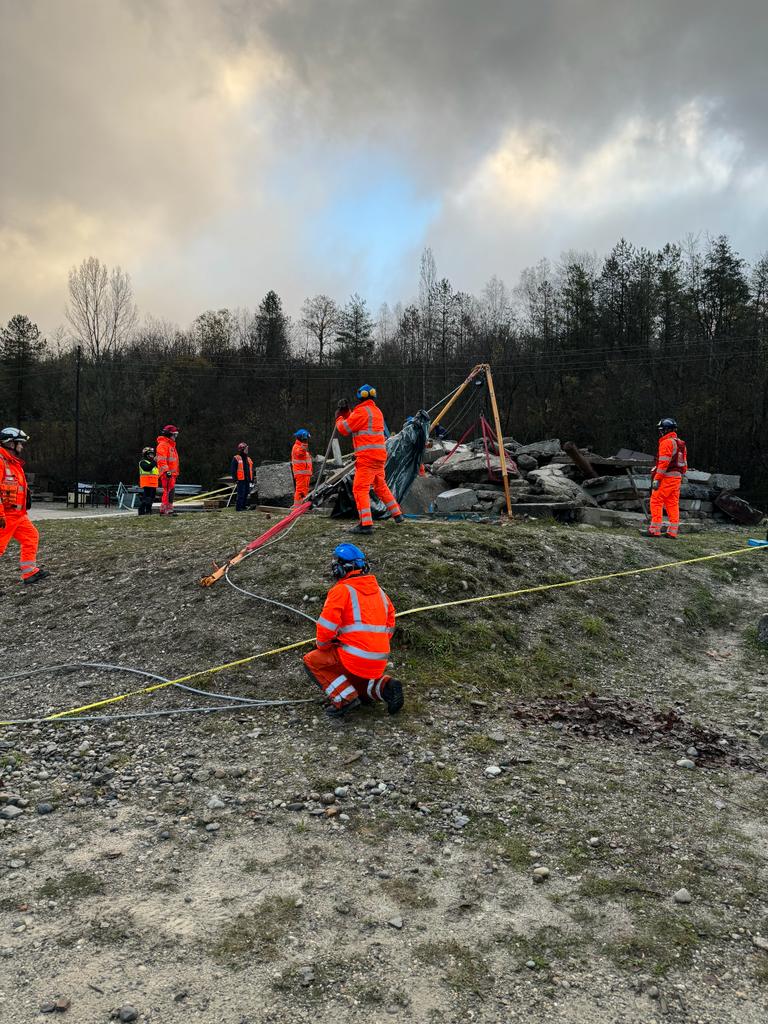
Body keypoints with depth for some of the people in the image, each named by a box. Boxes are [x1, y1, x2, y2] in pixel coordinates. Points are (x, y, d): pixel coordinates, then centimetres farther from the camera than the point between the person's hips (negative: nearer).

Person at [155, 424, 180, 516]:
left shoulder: (171, 445, 24)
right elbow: (162, 459, -18)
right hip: (166, 474, -10)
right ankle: (163, 510, -14)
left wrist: (176, 473, 27)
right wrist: (167, 471, -25)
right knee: (167, 491, -13)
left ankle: (169, 510, 16)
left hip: (172, 473, 10)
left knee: (171, 492, 11)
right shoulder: (163, 445, -9)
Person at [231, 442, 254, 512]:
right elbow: (232, 469, -7)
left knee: (246, 494, 10)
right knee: (241, 494, -10)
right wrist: (235, 479, -13)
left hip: (247, 480, 7)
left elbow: (251, 470, 22)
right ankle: (238, 508, -7)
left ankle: (244, 506, 19)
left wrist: (252, 480, 18)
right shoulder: (236, 459, -4)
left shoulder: (249, 459, 17)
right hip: (241, 480, -7)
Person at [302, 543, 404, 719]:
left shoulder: (341, 590, -8)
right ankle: (384, 686, 5)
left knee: (312, 661, 10)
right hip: (379, 662, 7)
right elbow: (389, 627, 20)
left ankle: (346, 698, -5)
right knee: (352, 679, 32)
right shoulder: (379, 591, 14)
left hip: (354, 658, -7)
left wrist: (322, 646, 6)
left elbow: (327, 625, -13)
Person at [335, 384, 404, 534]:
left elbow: (344, 429, -5)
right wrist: (346, 413, 19)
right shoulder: (377, 411, 17)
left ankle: (366, 524, -18)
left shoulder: (362, 411, -10)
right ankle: (398, 515, 31)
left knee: (360, 489, -10)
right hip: (380, 456, 9)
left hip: (367, 457, -9)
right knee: (381, 486, 23)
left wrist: (339, 417, 13)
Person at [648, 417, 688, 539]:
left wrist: (656, 479, -19)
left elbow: (663, 462, -19)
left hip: (666, 477, -9)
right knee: (673, 504, 9)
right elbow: (684, 464, 17)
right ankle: (672, 532, 9)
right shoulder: (681, 443, 17)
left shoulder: (666, 442, -11)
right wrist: (681, 477, 22)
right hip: (677, 477, 9)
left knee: (656, 502, -4)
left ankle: (655, 530, -6)